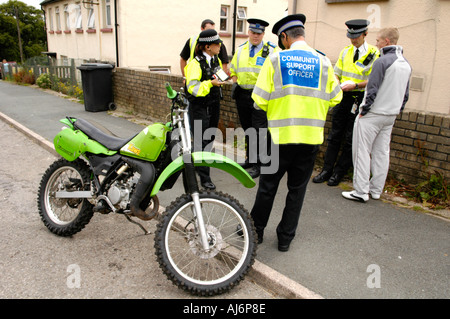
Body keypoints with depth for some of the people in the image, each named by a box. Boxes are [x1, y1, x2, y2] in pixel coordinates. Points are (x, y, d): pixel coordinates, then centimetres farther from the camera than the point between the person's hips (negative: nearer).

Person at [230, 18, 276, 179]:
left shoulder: (271, 51, -2)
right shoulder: (240, 50, 13)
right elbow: (233, 70, 23)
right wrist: (235, 83, 9)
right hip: (243, 96, 5)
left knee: (259, 130, -7)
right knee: (247, 129, 15)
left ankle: (258, 164, 2)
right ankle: (249, 159, 29)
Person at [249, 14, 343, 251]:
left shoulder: (275, 59, -5)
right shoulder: (323, 62, 2)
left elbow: (260, 99, -7)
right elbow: (335, 98, 7)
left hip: (280, 135, -2)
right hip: (311, 136, 2)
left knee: (268, 185, 14)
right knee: (297, 188, 14)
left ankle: (257, 230, 29)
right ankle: (285, 237, 25)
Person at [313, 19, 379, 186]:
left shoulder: (374, 53, -5)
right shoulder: (345, 51, 11)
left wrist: (355, 85, -20)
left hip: (360, 99, -5)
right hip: (343, 96, 5)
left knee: (350, 138, 1)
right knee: (334, 135, 6)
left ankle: (339, 173, 11)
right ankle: (327, 170, 14)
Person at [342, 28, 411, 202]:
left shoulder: (383, 61, -15)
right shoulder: (406, 64, 12)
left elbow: (372, 90, -18)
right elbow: (405, 94, 17)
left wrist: (364, 111, -10)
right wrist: (397, 111, 22)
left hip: (372, 115, -8)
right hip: (390, 117, 8)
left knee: (362, 151, -3)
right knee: (381, 152, 12)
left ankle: (361, 191, -1)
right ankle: (376, 190, 19)